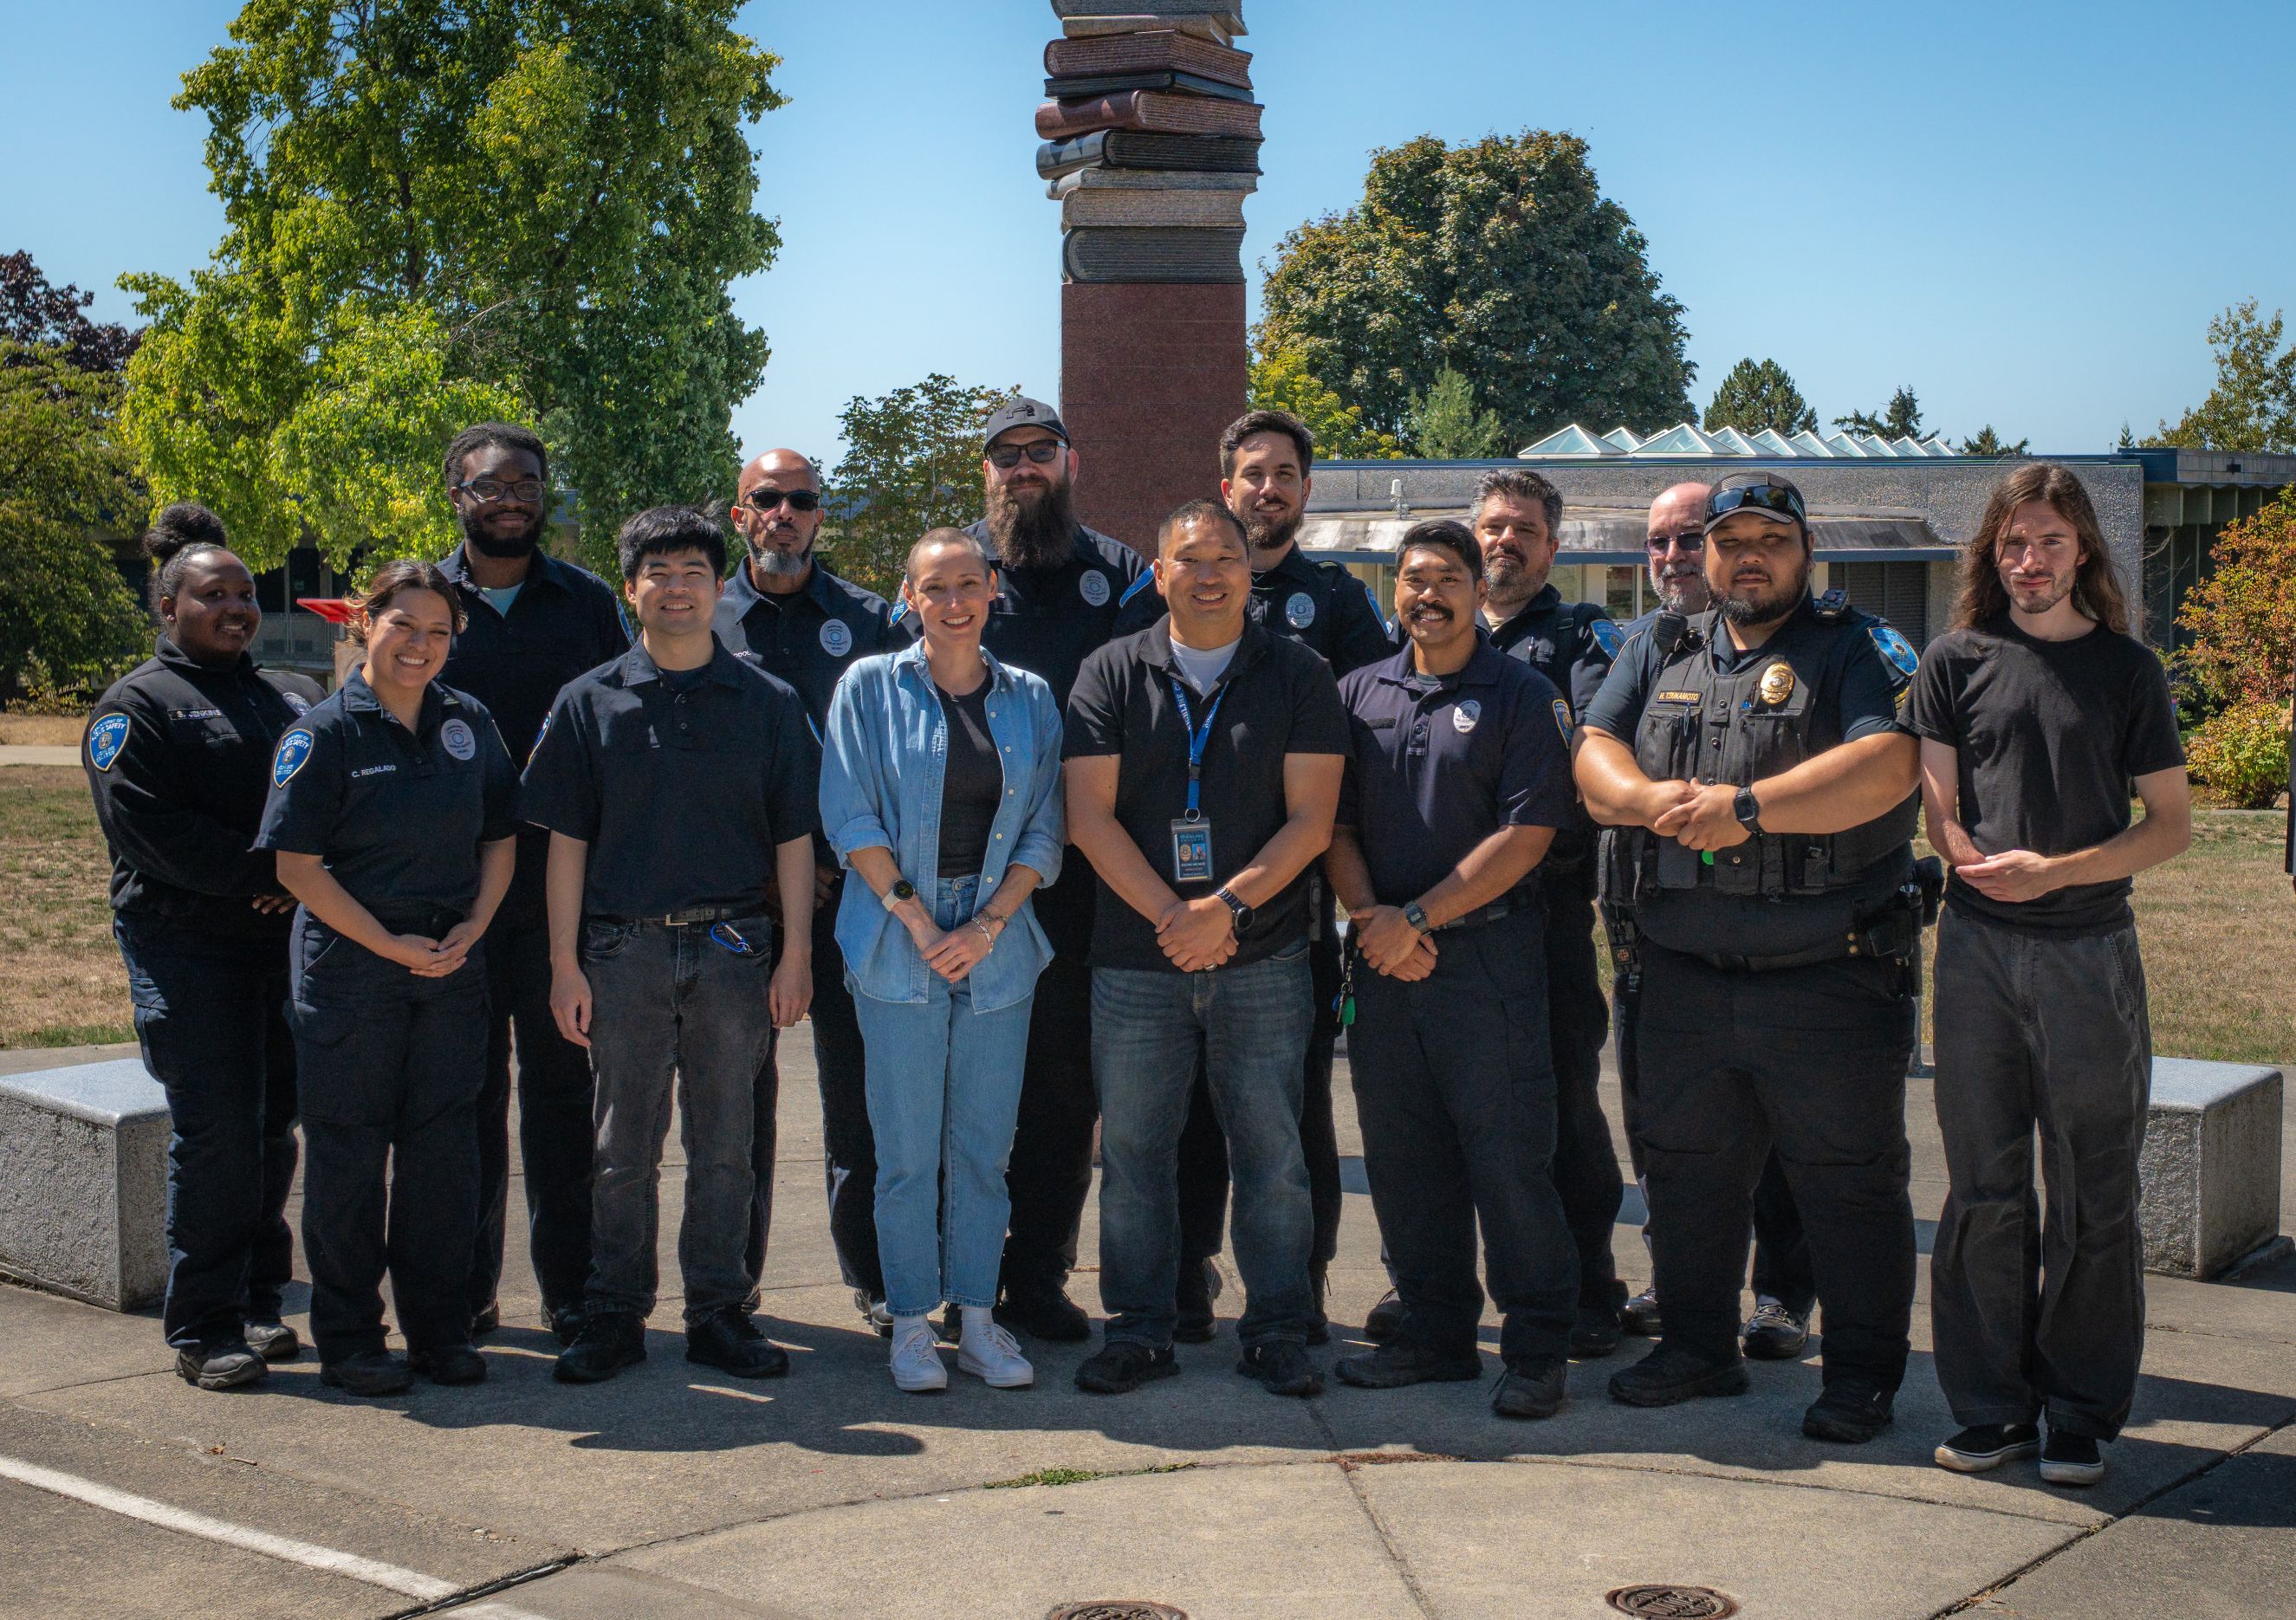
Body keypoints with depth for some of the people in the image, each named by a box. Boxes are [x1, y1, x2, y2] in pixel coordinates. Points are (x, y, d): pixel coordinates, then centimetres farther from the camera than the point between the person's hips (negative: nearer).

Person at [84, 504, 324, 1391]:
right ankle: (204, 1328, 1)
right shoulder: (137, 705, 1)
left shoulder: (295, 697, 19)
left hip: (287, 943, 5)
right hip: (186, 945, -5)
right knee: (215, 1133, -7)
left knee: (274, 1128, 8)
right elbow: (147, 828, -11)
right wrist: (261, 874, -15)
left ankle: (258, 1303, 19)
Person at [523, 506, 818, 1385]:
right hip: (624, 950, 0)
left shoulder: (767, 703, 6)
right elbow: (567, 839, 4)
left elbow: (794, 835, 6)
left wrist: (795, 955, 0)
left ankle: (718, 1312, 16)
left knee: (724, 1146, 6)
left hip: (733, 949, 0)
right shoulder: (591, 701, 5)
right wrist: (565, 963, -2)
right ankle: (614, 1314, 15)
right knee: (624, 1147, 5)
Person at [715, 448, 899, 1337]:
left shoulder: (869, 620, 8)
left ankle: (875, 1277, 9)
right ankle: (733, 1278, 17)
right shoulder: (705, 621, 7)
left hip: (847, 888, 0)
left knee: (859, 1088, 0)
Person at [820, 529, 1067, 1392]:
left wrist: (988, 925, -6)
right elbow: (851, 819, -2)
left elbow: (1044, 833, 7)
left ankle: (977, 1320, 14)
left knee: (985, 1144, 5)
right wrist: (917, 919, -10)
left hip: (999, 942, 2)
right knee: (906, 1149, -1)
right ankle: (911, 1323, 9)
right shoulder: (871, 688, 3)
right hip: (898, 943, -2)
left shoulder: (1030, 699, 10)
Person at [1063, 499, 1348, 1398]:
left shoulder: (1297, 676, 5)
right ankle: (1139, 1328, 16)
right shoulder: (1112, 674, 6)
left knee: (1272, 1150, 2)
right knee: (1133, 1148, 5)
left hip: (1263, 960, -1)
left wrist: (1227, 906, -14)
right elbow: (1089, 814, -2)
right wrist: (1169, 915, -12)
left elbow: (1310, 819, -2)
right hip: (1135, 956, 1)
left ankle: (1278, 1331, 13)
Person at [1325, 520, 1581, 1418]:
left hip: (1488, 955, -5)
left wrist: (1418, 919, -12)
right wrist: (1371, 917, -6)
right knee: (1401, 1158, 9)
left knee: (1509, 1157, -4)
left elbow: (1526, 836, -8)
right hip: (1384, 962, 5)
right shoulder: (1360, 693, 13)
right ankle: (1434, 1330, 21)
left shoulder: (1524, 697, -1)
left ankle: (1538, 1350, 5)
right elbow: (1334, 822, 11)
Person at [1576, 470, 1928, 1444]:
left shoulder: (1856, 649, -1)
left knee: (1849, 1180, 2)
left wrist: (1749, 805, -22)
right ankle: (1697, 1347, 29)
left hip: (1831, 976, -4)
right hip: (1683, 973, 5)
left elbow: (1888, 764, -17)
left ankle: (1862, 1373, 13)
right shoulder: (1660, 655, 15)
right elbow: (1594, 757, 7)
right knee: (1686, 1170, 14)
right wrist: (1650, 798, -16)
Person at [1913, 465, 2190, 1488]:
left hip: (2090, 952, -1)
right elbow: (1938, 809, 4)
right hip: (1978, 950, 1)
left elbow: (2172, 825, 3)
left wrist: (2059, 870, -12)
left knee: (2093, 1200, 3)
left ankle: (2080, 1414, 13)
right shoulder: (1956, 662, 7)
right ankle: (1991, 1406, 15)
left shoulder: (2126, 668, 4)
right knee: (1984, 1192, 5)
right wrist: (1987, 865, -16)